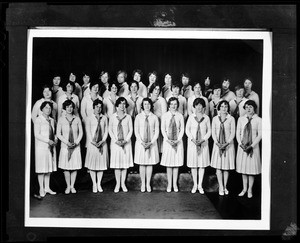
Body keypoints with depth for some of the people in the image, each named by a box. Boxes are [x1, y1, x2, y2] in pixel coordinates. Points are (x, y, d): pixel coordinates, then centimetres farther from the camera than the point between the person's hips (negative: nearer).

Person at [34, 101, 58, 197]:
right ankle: (41, 189, 2)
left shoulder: (52, 120, 15)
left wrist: (55, 139, 0)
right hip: (41, 147, -6)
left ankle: (47, 188, 16)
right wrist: (48, 141, -17)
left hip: (51, 146, 6)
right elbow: (36, 134, -10)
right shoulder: (38, 120, -4)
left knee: (49, 167, 9)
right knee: (42, 168, -4)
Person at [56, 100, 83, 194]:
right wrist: (67, 142, -10)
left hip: (76, 146, 1)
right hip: (65, 146, -1)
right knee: (66, 166, 0)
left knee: (75, 166, 1)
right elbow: (58, 134, 0)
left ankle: (72, 186, 13)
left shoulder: (77, 119, 3)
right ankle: (68, 186, 12)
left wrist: (76, 142, -8)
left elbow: (81, 132, 6)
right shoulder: (61, 119, 1)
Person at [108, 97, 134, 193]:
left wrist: (125, 140, -10)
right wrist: (116, 140, -9)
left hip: (126, 142, 1)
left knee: (125, 163, 1)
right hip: (115, 143, -1)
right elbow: (110, 130, 2)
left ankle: (123, 183, 11)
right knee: (116, 163, -1)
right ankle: (117, 184, 7)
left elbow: (131, 130, 3)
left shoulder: (128, 117, 5)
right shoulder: (112, 117, 4)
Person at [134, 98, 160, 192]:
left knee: (150, 163, 3)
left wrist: (151, 142, -9)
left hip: (152, 144, 1)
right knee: (142, 164, 1)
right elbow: (136, 131, 1)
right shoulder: (138, 117, 3)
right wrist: (142, 142, -11)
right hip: (140, 143, 0)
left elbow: (157, 132, 3)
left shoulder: (154, 117, 4)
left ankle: (148, 184, 12)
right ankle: (143, 184, 10)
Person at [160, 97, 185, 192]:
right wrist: (168, 140, -10)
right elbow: (163, 129, 2)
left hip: (178, 142, 0)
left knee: (176, 163, 3)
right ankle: (169, 184, 9)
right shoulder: (165, 116, 2)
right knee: (168, 163, 2)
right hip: (167, 141, 0)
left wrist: (177, 140, -9)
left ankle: (175, 184, 11)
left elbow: (182, 130, 3)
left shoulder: (180, 116, 2)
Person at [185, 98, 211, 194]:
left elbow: (209, 131, 3)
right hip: (192, 143, 0)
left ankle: (200, 185, 9)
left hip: (203, 143, 0)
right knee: (193, 164, 2)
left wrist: (202, 140, -10)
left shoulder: (206, 118, 0)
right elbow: (187, 130, 3)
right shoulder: (191, 117, 0)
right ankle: (195, 184, 12)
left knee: (202, 164, 2)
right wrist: (192, 139, -10)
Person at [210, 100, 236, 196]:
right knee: (218, 166, 0)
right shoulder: (215, 119, 6)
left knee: (226, 167, 3)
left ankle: (225, 186, 14)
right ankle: (221, 187, 5)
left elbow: (233, 133, -3)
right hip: (217, 144, 1)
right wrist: (217, 143, -10)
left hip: (228, 145, -1)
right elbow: (213, 132, 4)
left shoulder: (231, 119, 0)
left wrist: (226, 143, -13)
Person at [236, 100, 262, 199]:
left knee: (252, 168, 2)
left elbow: (260, 135, -4)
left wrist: (251, 146, -12)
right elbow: (238, 133, 7)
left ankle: (250, 190, 13)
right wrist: (241, 144, -7)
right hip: (242, 147, 3)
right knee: (243, 168, 8)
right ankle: (244, 189, 20)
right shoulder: (241, 119, 6)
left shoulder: (258, 120, -3)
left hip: (253, 147, -3)